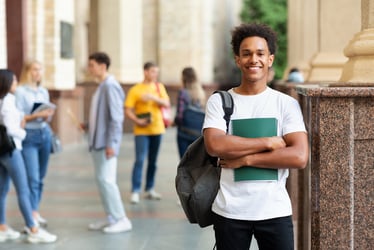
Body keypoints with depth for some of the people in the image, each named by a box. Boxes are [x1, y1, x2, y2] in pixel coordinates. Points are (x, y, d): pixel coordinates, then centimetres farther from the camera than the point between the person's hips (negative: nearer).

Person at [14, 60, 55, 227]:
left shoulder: (44, 91, 13)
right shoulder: (20, 91, -5)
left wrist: (48, 116, -7)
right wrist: (36, 115, -20)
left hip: (45, 134, 6)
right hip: (28, 136, -6)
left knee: (41, 177, 8)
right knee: (32, 177, -11)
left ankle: (35, 212, 17)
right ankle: (33, 215, -11)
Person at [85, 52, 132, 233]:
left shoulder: (110, 86, -15)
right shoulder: (102, 86, 15)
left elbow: (116, 117, -19)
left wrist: (111, 143, -22)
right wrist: (88, 125, 12)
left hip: (106, 143, -10)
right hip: (97, 142, 10)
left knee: (106, 179, -11)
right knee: (101, 180, 10)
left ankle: (121, 220, -5)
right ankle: (111, 218, 16)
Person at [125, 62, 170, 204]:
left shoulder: (159, 87, 8)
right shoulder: (135, 90, -4)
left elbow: (167, 104, -3)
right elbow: (128, 110, -7)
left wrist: (153, 97, -18)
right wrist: (137, 121, -22)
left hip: (157, 129, 4)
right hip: (142, 131, -4)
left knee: (153, 161, 10)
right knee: (140, 160, -11)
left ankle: (150, 189, 19)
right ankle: (135, 191, -9)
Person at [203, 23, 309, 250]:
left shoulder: (287, 104, 1)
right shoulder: (219, 101, 2)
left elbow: (299, 157, -10)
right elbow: (214, 145, -15)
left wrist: (246, 159, -13)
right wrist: (268, 142, -13)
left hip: (275, 211, 0)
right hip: (229, 211, 0)